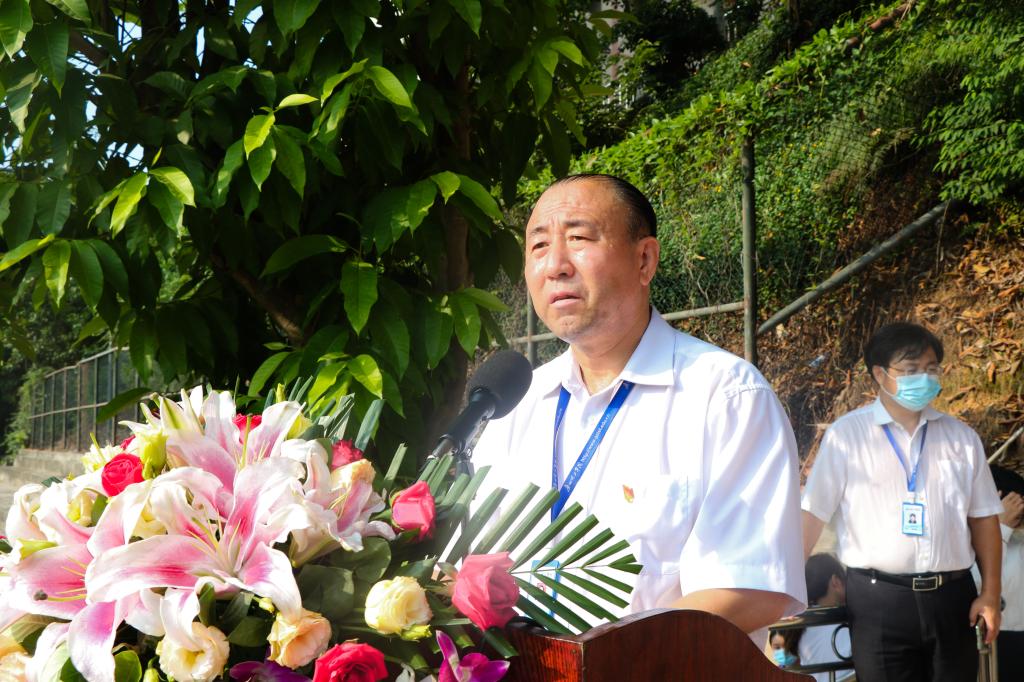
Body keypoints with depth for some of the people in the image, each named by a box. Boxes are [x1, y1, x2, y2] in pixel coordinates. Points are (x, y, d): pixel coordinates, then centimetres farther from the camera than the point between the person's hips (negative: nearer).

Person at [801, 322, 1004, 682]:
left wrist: (990, 593, 4)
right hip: (878, 599, -3)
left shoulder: (961, 437, 7)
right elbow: (812, 513, -4)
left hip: (952, 596, 4)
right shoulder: (846, 435, -4)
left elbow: (983, 517, 10)